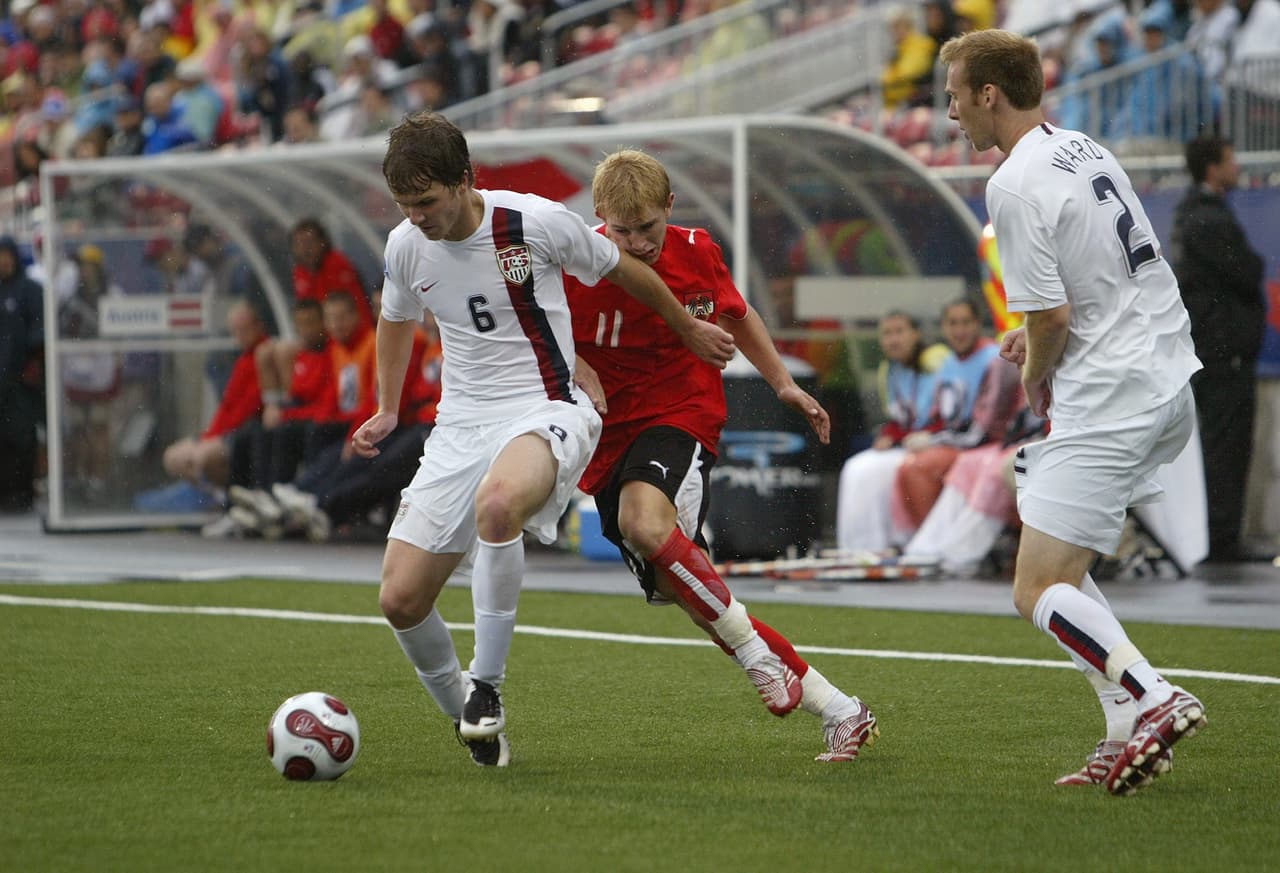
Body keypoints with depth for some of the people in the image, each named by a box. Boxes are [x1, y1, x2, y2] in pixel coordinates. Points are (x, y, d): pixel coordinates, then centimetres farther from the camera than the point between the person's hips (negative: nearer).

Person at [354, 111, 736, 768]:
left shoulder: (537, 223, -12)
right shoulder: (405, 246, 1)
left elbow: (622, 270, 7)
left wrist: (691, 330, 21)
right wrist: (387, 411, 24)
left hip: (543, 411, -5)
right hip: (459, 423, 5)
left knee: (497, 503, -41)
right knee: (400, 600, -6)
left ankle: (486, 686, -25)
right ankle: (468, 720, 21)